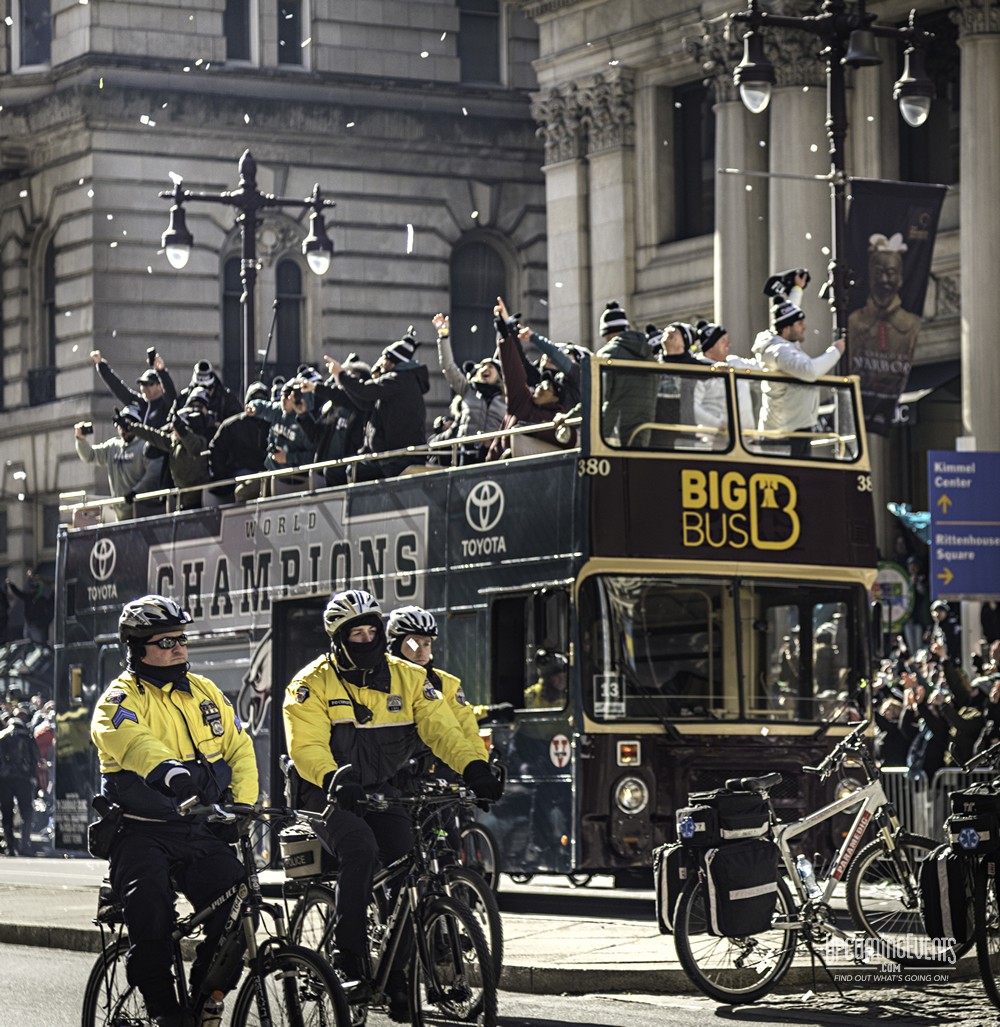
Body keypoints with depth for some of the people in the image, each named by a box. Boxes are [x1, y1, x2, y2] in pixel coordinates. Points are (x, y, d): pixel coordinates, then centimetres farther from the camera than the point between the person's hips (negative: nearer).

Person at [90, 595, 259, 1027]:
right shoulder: (121, 698, -4)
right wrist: (169, 769, -48)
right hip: (143, 833, -4)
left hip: (202, 831, 4)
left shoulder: (205, 692, 15)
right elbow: (130, 740, -27)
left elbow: (239, 749, 14)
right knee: (151, 914, -26)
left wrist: (242, 805, -5)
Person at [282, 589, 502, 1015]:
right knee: (361, 848, -32)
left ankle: (398, 978, -1)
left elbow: (441, 728, -5)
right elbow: (307, 747, -17)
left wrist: (474, 766, -23)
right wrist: (333, 780, -38)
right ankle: (351, 958, -26)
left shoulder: (408, 678, 6)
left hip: (381, 792, 4)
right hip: (328, 796, -4)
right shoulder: (312, 684, -5)